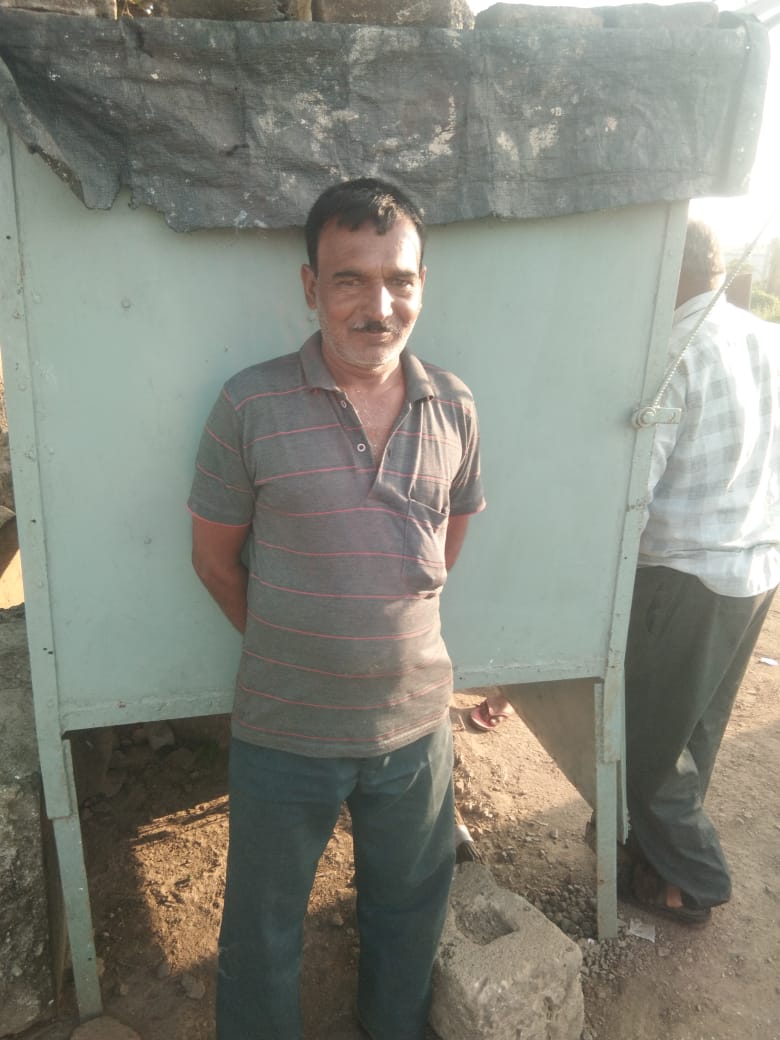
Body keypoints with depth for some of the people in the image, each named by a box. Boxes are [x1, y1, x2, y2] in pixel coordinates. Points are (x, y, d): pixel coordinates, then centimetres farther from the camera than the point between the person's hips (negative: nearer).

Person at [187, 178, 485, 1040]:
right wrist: (286, 645, 3)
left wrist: (396, 617, 6)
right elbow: (214, 554, -5)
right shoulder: (250, 405, -16)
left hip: (416, 721, 3)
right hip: (285, 733, -2)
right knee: (263, 927, 22)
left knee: (410, 907, 27)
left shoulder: (453, 406, -5)